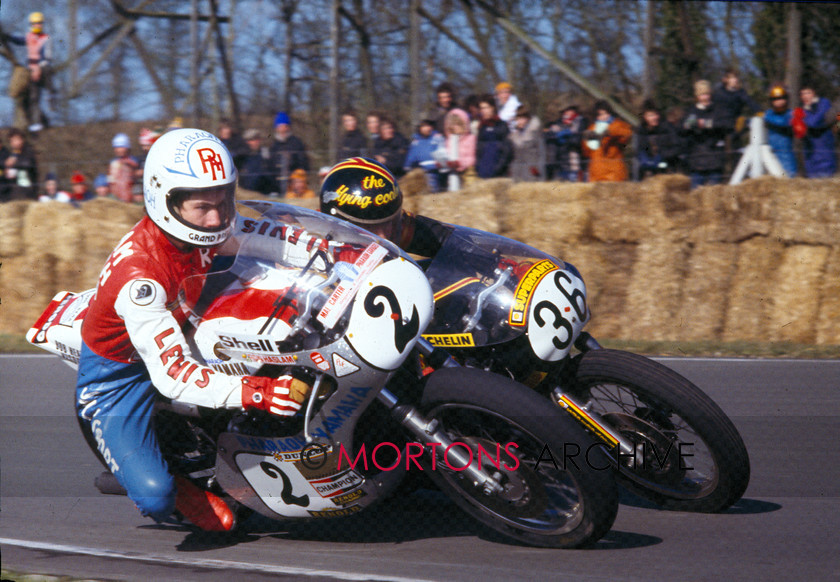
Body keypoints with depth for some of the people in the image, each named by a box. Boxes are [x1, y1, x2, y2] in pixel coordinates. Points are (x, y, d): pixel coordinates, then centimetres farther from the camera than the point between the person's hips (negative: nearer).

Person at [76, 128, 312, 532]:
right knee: (155, 496, -27)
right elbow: (173, 376, -42)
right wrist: (258, 393, -52)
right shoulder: (138, 275, -37)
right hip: (118, 373, -8)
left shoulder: (202, 227, -14)